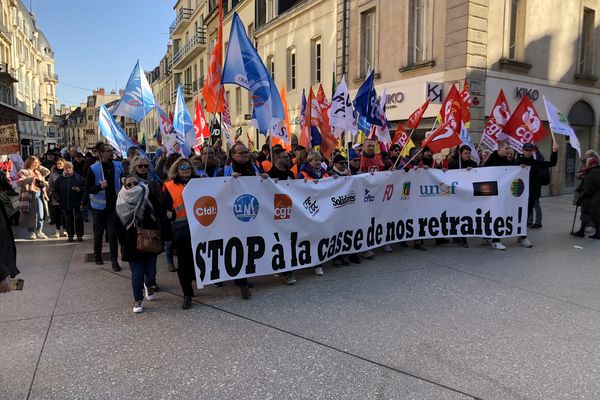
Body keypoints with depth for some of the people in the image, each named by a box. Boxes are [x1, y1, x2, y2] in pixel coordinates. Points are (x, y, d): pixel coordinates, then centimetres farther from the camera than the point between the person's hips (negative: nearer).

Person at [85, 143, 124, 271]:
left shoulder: (118, 166, 1)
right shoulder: (94, 169, -9)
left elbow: (123, 181, 17)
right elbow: (87, 189, -9)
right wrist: (100, 186, -25)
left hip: (113, 205, 1)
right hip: (99, 206, -1)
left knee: (113, 233, -2)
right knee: (98, 233, 14)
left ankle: (114, 260, 3)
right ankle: (98, 256, 32)